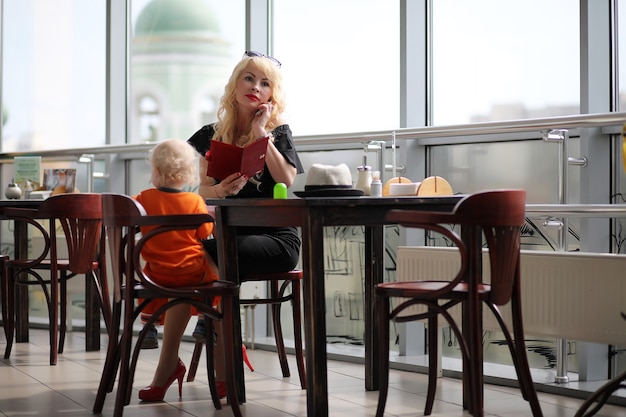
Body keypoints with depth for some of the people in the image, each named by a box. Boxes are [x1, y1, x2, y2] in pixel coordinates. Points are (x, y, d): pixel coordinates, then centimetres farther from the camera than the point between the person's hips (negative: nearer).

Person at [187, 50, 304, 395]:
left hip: (276, 238, -3)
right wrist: (222, 189, -17)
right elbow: (203, 190, 6)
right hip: (228, 233, 4)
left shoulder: (278, 132, 5)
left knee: (209, 252, -30)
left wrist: (261, 134, -9)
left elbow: (288, 183, -11)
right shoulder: (213, 135, 12)